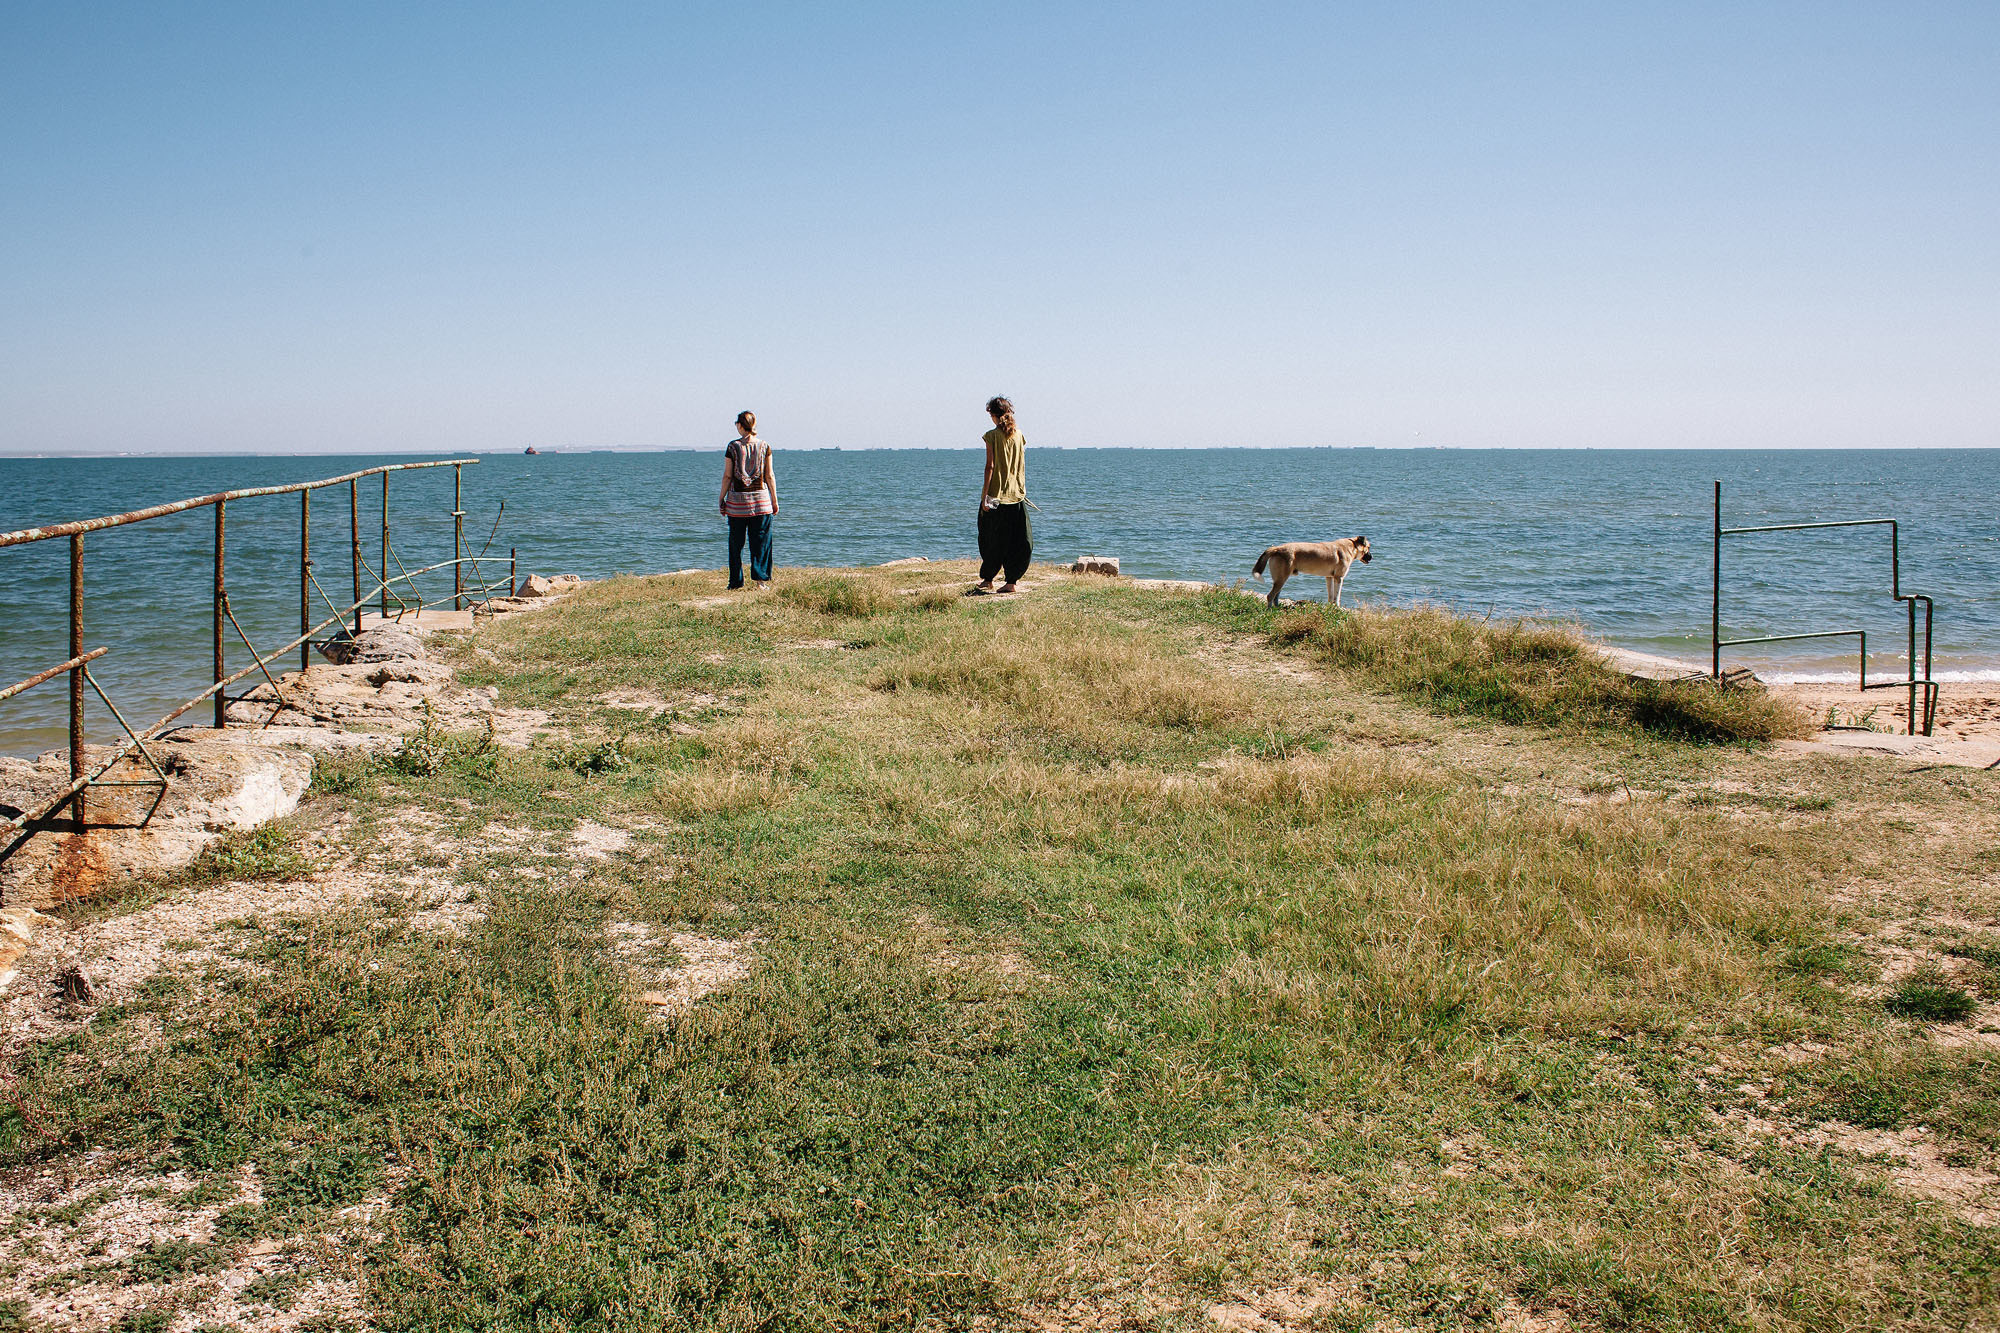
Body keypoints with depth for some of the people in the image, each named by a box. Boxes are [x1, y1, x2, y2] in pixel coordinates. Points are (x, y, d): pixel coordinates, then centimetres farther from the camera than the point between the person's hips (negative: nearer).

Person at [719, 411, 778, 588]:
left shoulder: (733, 447, -3)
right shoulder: (764, 447, 0)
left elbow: (727, 476, -3)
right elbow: (770, 476, 1)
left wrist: (722, 499, 5)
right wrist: (774, 500, 8)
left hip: (737, 499, -1)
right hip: (761, 497, 1)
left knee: (736, 542, 7)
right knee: (760, 540, 6)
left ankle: (736, 582, 9)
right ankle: (760, 576, -2)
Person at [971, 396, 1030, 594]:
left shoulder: (992, 436, -8)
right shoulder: (1019, 435, 6)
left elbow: (990, 467, -12)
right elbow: (1022, 466, 10)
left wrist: (984, 495, -10)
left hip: (996, 494, -4)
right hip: (1017, 494, 4)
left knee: (992, 540, 6)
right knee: (1018, 539, 6)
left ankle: (987, 580, 14)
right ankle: (1013, 579, 6)